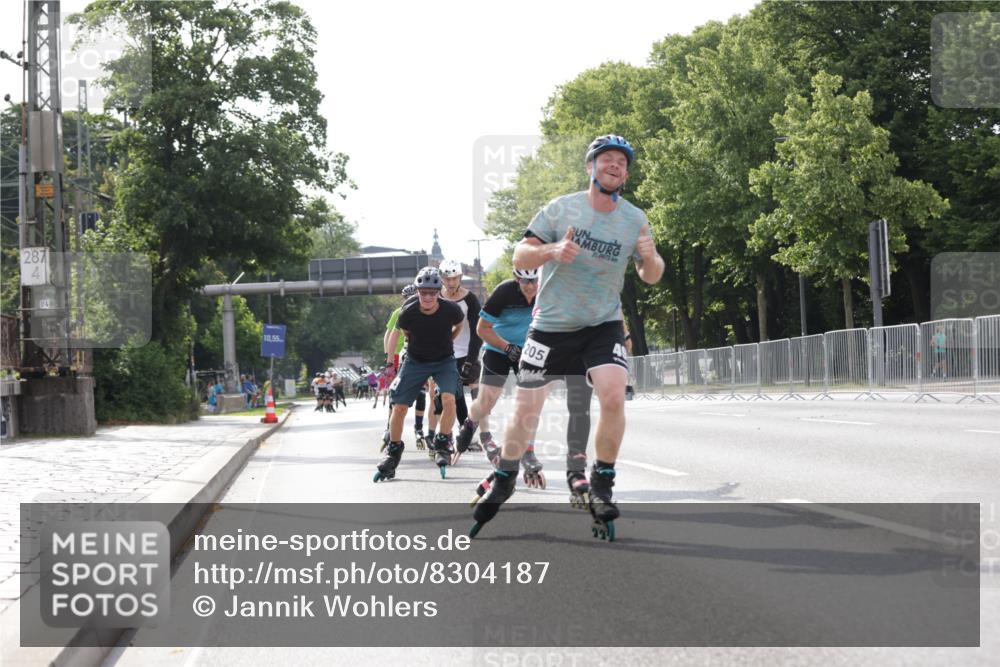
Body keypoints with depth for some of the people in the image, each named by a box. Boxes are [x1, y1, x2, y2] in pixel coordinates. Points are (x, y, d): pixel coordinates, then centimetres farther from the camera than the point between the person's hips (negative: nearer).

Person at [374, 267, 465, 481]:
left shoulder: (450, 310, -22)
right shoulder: (408, 312, -23)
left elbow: (460, 323, 4)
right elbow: (398, 333, -2)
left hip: (444, 361, -1)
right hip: (415, 361, 1)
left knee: (448, 399, -26)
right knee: (399, 407, -7)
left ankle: (442, 445, -6)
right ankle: (393, 453, 13)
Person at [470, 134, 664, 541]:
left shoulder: (634, 220, -1)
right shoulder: (560, 209, -7)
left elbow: (650, 277, 6)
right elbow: (520, 257, -7)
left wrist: (650, 257, -18)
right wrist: (554, 250, -28)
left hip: (603, 325, 1)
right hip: (551, 325, -1)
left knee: (613, 396, -23)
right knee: (526, 410, 1)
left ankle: (602, 489, -7)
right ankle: (503, 482, 26)